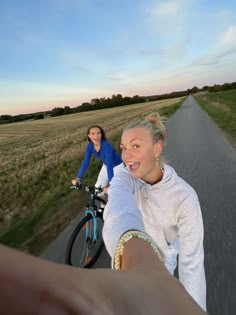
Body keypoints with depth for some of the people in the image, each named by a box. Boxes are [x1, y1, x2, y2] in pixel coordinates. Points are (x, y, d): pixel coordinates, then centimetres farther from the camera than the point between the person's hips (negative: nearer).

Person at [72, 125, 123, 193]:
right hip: (105, 166, 6)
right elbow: (85, 162, -15)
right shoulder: (90, 146, -16)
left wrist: (110, 184, -46)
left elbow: (110, 165, -40)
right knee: (97, 188, 7)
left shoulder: (106, 145, -35)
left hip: (117, 166, -5)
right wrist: (78, 178, -22)